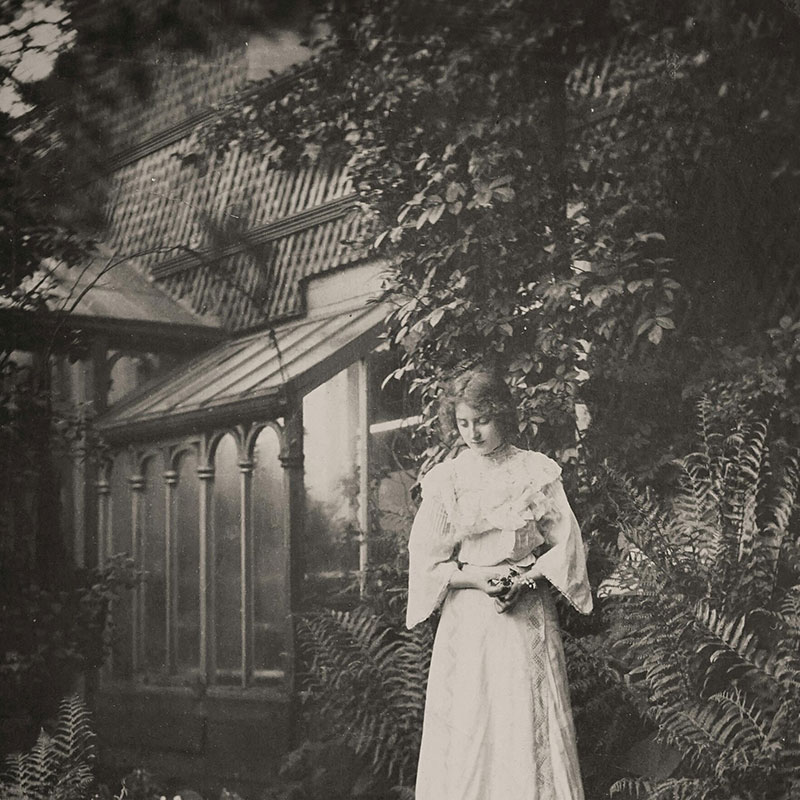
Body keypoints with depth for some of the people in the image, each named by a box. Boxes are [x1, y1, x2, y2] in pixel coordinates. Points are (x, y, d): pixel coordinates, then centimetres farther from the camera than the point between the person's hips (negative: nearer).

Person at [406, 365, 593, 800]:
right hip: (467, 620, 1)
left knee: (530, 726, -2)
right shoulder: (445, 480, 3)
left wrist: (524, 578, -11)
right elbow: (426, 561, 2)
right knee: (466, 728, -1)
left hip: (528, 615, 0)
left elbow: (566, 545, 4)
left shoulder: (537, 471, 3)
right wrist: (476, 577, -12)